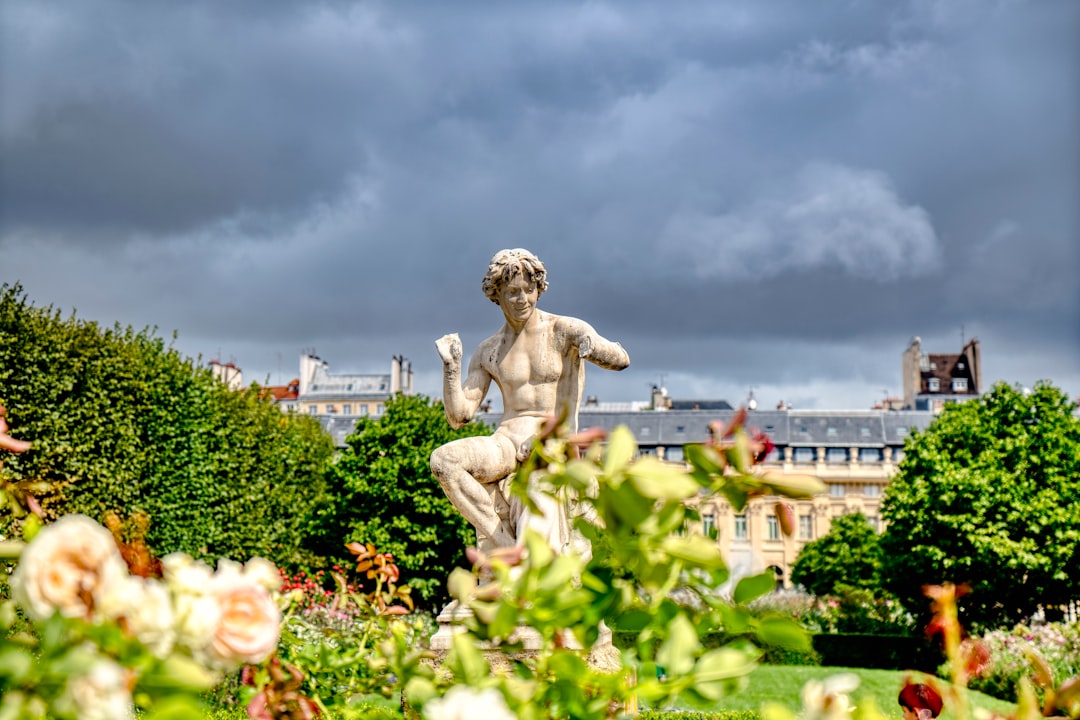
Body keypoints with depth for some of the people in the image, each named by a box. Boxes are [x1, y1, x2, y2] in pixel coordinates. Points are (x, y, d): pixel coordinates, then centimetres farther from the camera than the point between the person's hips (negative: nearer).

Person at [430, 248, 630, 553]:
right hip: (504, 445, 4)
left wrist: (594, 347, -34)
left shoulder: (565, 331, 2)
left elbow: (622, 360, -11)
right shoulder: (488, 352, 13)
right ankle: (505, 541, -19)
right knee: (443, 460, -28)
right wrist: (451, 365, -6)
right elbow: (458, 416, 9)